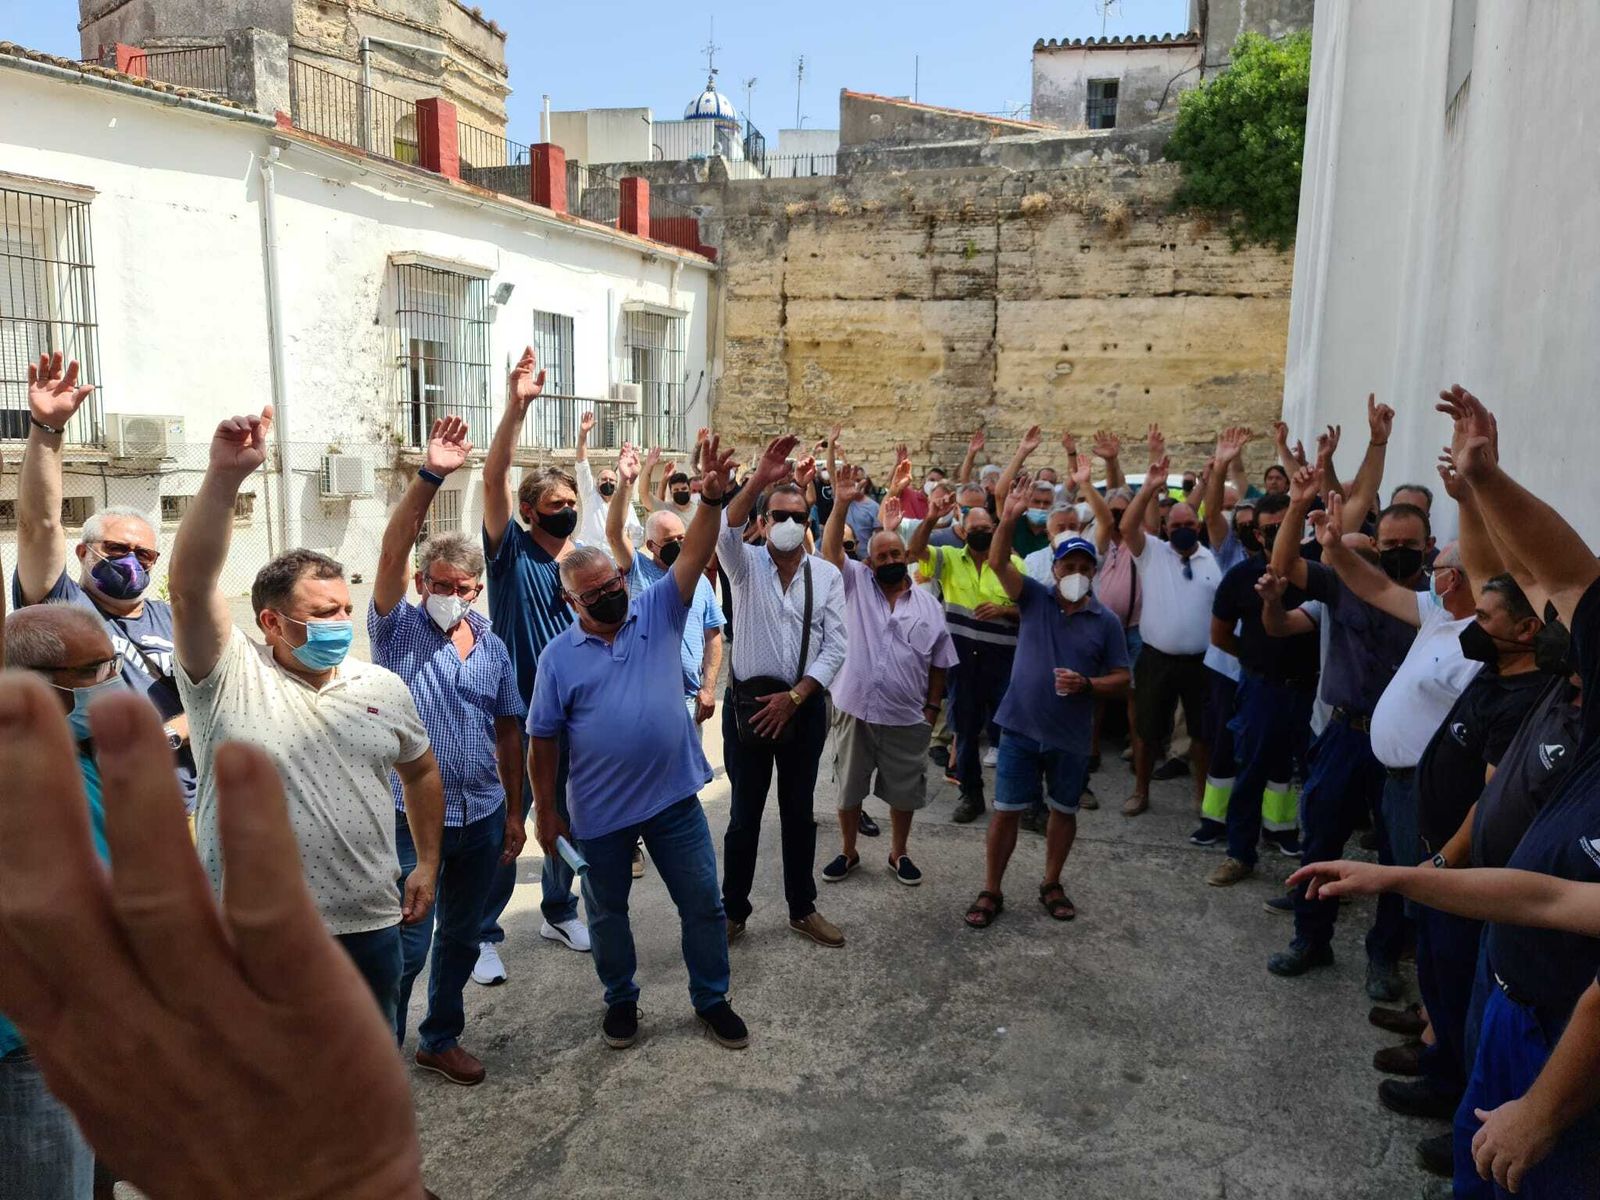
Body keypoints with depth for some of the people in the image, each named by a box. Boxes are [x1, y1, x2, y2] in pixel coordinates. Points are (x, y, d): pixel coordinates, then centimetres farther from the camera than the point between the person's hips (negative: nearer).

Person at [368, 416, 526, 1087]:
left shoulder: (492, 645, 5)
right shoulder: (397, 628, -6)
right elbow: (392, 551, -24)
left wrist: (515, 813, 11)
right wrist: (429, 477, -36)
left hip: (481, 817, 5)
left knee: (461, 938, 17)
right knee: (405, 947, -1)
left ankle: (440, 1041, 35)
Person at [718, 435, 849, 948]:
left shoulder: (826, 574, 1)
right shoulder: (747, 564, -3)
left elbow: (834, 646, -4)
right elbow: (725, 531, -27)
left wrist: (793, 697, -13)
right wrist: (759, 480, -40)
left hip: (804, 705, 2)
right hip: (748, 702, -1)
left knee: (799, 810, 14)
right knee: (745, 812, 8)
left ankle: (802, 908, 28)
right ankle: (733, 910, 24)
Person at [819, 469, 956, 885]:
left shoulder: (929, 605, 4)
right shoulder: (856, 585, 0)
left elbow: (938, 663, 8)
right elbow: (830, 549, -15)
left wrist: (932, 706, 3)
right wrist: (842, 503, -26)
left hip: (906, 717, 1)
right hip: (855, 709, -1)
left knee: (904, 791, 12)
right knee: (848, 787, 12)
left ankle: (898, 854, 33)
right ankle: (848, 853, 31)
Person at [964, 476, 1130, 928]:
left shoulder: (1106, 622, -1)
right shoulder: (1035, 599, -1)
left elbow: (1121, 677, 2)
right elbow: (998, 562, -14)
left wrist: (1086, 684, -18)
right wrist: (1009, 518, -30)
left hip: (1070, 736, 1)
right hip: (1020, 727, -1)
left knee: (1064, 811, 14)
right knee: (1006, 810, 4)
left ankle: (1052, 885, 33)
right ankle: (991, 891, 17)